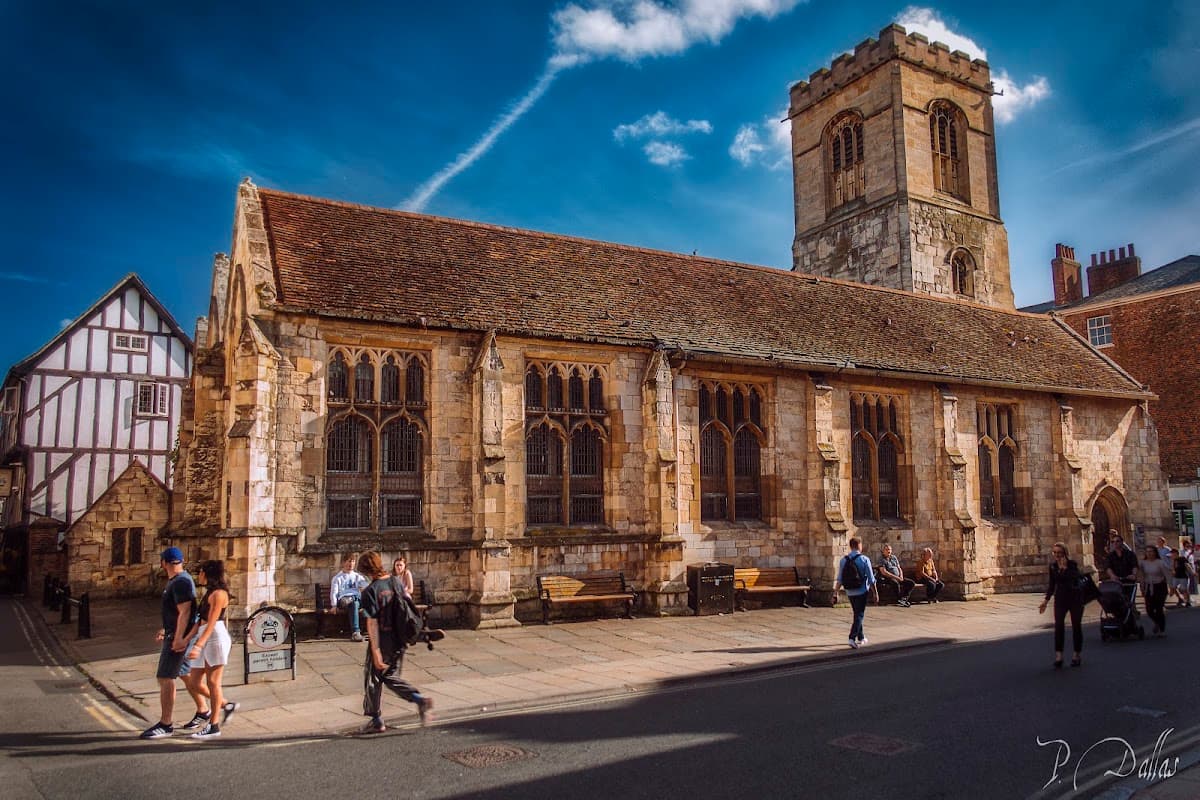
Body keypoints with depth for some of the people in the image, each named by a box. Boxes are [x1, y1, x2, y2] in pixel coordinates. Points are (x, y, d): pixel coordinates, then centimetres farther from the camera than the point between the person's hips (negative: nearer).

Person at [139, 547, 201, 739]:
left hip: (179, 637, -10)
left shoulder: (180, 582, -19)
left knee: (165, 678, -8)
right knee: (186, 674, 18)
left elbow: (185, 612, -25)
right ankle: (202, 711, 28)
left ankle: (166, 724, -3)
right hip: (175, 633, 10)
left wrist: (178, 638, -27)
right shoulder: (176, 580, 13)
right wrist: (165, 629, 28)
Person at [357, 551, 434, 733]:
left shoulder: (370, 591, -17)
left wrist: (376, 652, -20)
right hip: (399, 640, 6)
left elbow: (372, 623, -19)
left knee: (373, 678, 13)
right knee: (391, 677, 20)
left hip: (382, 640, -6)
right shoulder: (396, 582, 2)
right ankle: (420, 700, 3)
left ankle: (377, 721, 22)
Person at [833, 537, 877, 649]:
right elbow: (871, 579, -9)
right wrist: (875, 593, -1)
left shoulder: (843, 560, 0)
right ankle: (852, 638, -15)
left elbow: (839, 579, 1)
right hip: (861, 592, -4)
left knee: (857, 614, 20)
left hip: (849, 593, 4)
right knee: (859, 615, -1)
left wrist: (835, 592, 9)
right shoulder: (864, 560, -10)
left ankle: (861, 638, 30)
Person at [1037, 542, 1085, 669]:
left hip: (1075, 598, -3)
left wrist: (1064, 568, -33)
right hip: (1060, 598, 3)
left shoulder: (1072, 564, -12)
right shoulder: (1053, 566, 1)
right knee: (1058, 626, -10)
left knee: (1076, 626, 5)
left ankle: (1077, 655, 19)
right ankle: (1058, 656, -11)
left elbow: (1074, 579, -29)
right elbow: (1052, 584, 11)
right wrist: (1046, 600, 9)